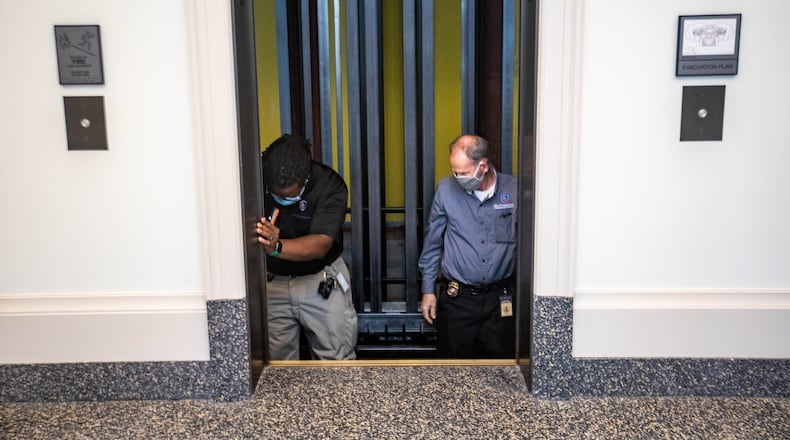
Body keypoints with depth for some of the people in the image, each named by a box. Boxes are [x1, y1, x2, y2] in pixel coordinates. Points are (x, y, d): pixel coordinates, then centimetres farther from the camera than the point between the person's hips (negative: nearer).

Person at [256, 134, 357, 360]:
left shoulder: (330, 186, -21)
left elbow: (320, 245, -32)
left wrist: (277, 247, -48)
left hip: (322, 282, -2)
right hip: (271, 282, 2)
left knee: (337, 362, 5)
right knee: (276, 364, 8)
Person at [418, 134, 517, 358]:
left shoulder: (514, 190, -5)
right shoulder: (446, 189, -3)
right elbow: (432, 243, 5)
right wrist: (428, 290, 6)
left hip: (501, 299, 0)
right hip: (458, 298, 0)